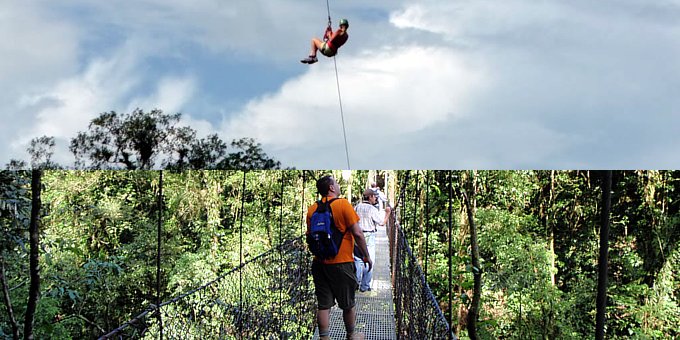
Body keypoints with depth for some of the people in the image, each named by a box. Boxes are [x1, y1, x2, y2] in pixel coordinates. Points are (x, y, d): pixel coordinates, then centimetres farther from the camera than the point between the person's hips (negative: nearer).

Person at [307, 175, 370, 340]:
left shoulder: (312, 209, 3)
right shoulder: (343, 204, -11)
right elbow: (357, 233, -13)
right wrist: (366, 256, -3)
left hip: (319, 263, 4)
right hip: (341, 263, -4)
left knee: (323, 305, 6)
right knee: (348, 304, 13)